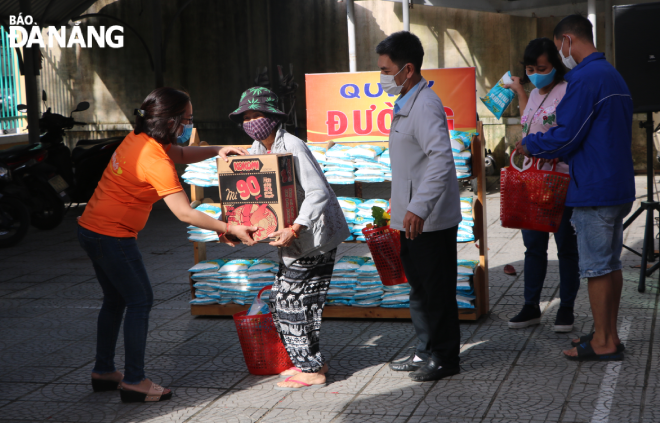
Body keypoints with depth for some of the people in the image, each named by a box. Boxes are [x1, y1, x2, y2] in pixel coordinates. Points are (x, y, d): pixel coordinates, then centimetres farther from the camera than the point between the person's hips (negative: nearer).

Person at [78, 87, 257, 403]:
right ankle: (134, 382, 2)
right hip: (113, 236, -10)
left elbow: (181, 155, 20)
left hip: (91, 230, 10)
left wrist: (216, 151, 4)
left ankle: (103, 371, 29)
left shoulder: (140, 139, 4)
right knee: (140, 301, -2)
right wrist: (230, 230, -20)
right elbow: (185, 213, -25)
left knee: (115, 300, 19)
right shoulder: (155, 161, -23)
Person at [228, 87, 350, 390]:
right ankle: (310, 361, 25)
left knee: (291, 301, -8)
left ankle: (311, 370, 3)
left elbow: (317, 193, -25)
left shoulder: (292, 147, -20)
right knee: (281, 300, 13)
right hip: (294, 239, 9)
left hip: (313, 236, -9)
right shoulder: (257, 149, 8)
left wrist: (294, 229, -34)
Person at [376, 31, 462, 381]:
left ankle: (445, 358, 11)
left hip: (431, 221, -10)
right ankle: (426, 352, 28)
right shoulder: (405, 105, 14)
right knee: (419, 289, 17)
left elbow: (441, 159, -30)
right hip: (412, 219, 10)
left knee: (437, 290, 0)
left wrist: (419, 208, -36)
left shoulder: (425, 106, -18)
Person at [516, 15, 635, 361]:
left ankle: (603, 343, 2)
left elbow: (566, 137, -18)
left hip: (594, 189, -10)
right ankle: (608, 335, 21)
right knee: (610, 264, 14)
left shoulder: (585, 78, -16)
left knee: (596, 267, -3)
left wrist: (529, 145, -1)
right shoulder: (613, 76, 16)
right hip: (619, 187, 10)